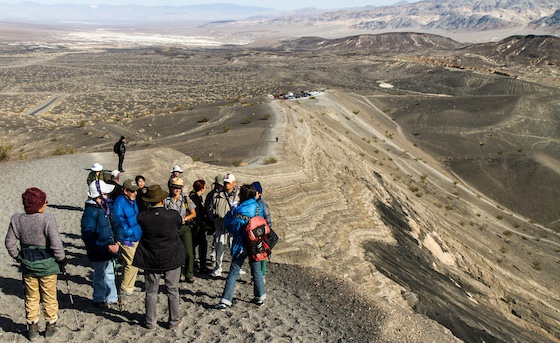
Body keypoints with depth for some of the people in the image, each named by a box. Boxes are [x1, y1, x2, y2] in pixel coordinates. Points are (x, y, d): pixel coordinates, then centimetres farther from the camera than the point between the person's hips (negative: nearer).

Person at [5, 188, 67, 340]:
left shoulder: (16, 219, -6)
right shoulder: (47, 219, -21)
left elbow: (9, 242, 1)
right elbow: (56, 243, -23)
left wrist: (17, 256, 16)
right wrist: (61, 259, -8)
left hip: (28, 265, 4)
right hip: (47, 265, -4)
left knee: (31, 297, 19)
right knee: (49, 297, 14)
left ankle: (32, 328, 28)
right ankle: (51, 326, 27)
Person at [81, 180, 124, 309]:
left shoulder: (108, 206, 1)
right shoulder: (90, 211, -22)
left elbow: (117, 224, 3)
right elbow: (88, 236, -24)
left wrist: (117, 242, -11)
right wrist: (106, 247, -25)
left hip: (111, 249, 7)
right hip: (99, 252, -7)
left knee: (110, 274, 21)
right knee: (100, 276, 12)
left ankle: (111, 298, 38)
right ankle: (99, 300, 33)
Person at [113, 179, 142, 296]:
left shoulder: (132, 200, 9)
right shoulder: (119, 204, -20)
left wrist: (139, 231, 17)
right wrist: (130, 232, -21)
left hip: (136, 238, 9)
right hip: (127, 239, -9)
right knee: (131, 264, -4)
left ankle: (130, 285, 32)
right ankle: (125, 287, 13)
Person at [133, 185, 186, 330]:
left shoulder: (142, 217, -16)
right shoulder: (173, 215, -17)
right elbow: (180, 222, 4)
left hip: (150, 261, 1)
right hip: (172, 258, -1)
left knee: (151, 292, 15)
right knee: (173, 291, 14)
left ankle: (150, 322, 26)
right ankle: (174, 321, 24)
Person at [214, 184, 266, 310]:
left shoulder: (236, 211, -17)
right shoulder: (258, 208, -6)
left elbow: (227, 224, -4)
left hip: (241, 245, -3)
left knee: (233, 273, 2)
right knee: (257, 271, 17)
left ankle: (225, 301, 2)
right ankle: (260, 297, 27)